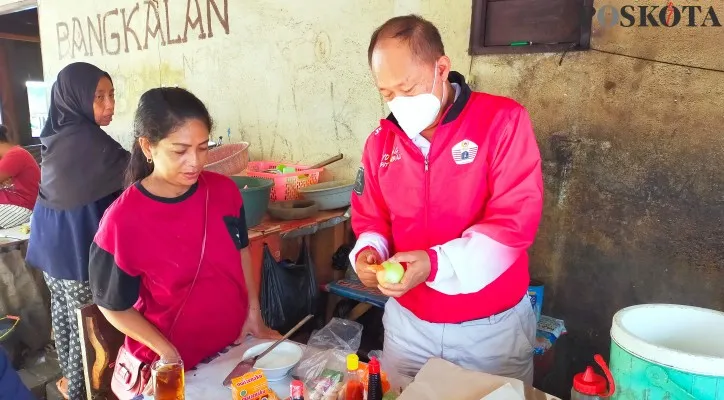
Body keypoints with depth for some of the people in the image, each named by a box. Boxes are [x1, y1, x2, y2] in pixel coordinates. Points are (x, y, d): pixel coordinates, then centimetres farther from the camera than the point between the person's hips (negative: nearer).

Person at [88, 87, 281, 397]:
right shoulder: (122, 221, -22)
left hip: (235, 345, 4)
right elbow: (114, 306, -9)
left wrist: (254, 315, 1)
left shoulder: (225, 191, -11)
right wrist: (167, 352, -16)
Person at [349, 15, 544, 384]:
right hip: (407, 321, 4)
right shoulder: (380, 141, 0)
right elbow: (369, 217, 10)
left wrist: (436, 264, -29)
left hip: (492, 325, -3)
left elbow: (516, 221, -20)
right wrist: (368, 251, -13)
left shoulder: (503, 121, -14)